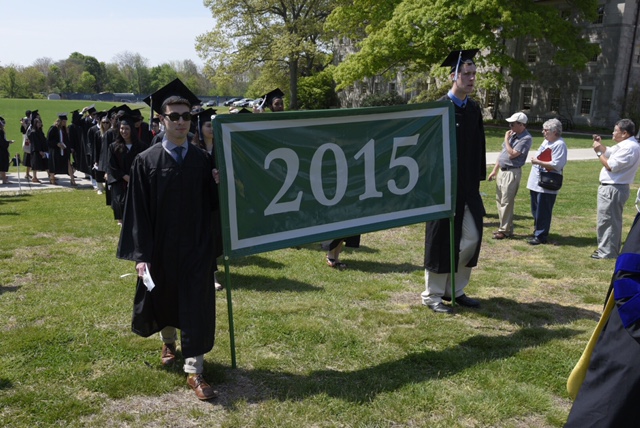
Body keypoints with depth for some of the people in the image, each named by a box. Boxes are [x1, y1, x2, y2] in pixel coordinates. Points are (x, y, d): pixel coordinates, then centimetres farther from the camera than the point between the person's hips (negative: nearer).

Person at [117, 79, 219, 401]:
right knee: (164, 299, 19)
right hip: (161, 247, 0)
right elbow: (138, 213, -9)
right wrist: (141, 255, -13)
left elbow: (212, 203, 2)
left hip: (197, 246, 0)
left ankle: (194, 371, 9)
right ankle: (168, 341, 49)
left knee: (197, 307, -1)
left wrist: (218, 186, -19)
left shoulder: (202, 159, 0)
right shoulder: (146, 162, -7)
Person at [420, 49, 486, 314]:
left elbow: (479, 148, 15)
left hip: (468, 186, 7)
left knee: (472, 237, 9)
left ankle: (454, 288, 25)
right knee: (442, 240, 0)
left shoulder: (474, 109, 10)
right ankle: (432, 295, 15)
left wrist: (477, 180, 11)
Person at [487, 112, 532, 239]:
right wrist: (495, 170, 17)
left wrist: (506, 139, -11)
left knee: (506, 202, -6)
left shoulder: (526, 138, -15)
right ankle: (503, 227, 22)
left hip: (512, 173, -9)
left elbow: (512, 154, -22)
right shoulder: (513, 135, 12)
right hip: (502, 171, 9)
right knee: (500, 200, 13)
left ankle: (505, 230, 2)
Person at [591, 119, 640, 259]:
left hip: (612, 189, -11)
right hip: (612, 188, 11)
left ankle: (606, 252, 5)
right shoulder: (625, 145, 11)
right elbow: (609, 152, 25)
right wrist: (600, 144, 8)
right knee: (613, 221, 19)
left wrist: (598, 152, -14)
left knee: (607, 221, -3)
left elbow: (610, 166, -24)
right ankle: (611, 249, 31)